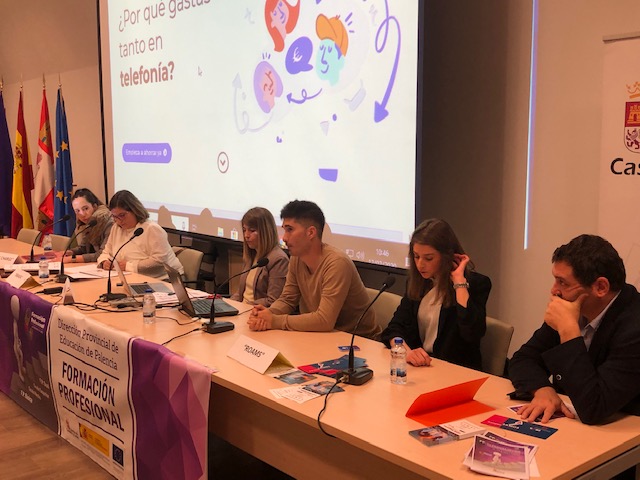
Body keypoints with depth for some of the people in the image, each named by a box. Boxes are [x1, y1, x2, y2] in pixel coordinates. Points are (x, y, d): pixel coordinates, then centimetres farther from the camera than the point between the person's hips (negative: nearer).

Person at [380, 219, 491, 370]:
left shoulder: (476, 283, -8)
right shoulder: (417, 282, 8)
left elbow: (472, 334, -23)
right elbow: (394, 328, 1)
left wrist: (459, 280, -18)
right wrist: (406, 351, -21)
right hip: (418, 367, 5)